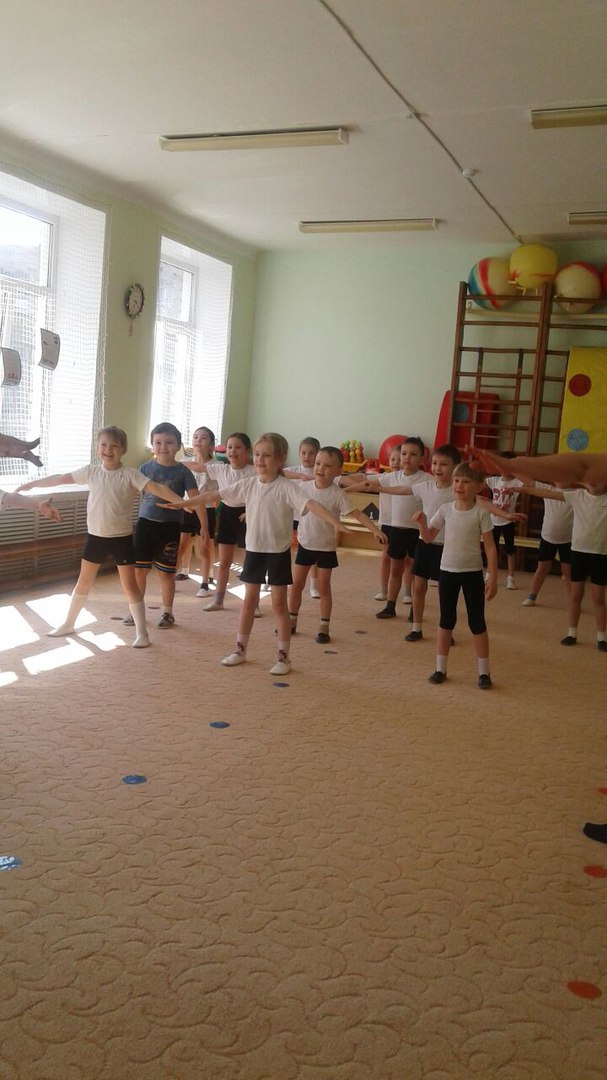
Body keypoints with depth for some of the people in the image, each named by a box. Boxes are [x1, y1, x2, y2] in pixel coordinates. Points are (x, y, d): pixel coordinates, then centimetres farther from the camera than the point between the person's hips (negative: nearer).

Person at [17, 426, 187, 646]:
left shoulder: (130, 474, -10)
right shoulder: (91, 472, 0)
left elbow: (156, 488, -21)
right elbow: (60, 479, 9)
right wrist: (29, 485, 15)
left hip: (121, 538, -4)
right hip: (95, 536, 4)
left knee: (130, 586, 0)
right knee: (83, 582, 16)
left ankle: (142, 633, 8)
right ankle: (68, 624, 32)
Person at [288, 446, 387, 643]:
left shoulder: (338, 494, -15)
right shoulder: (304, 487, -5)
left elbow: (357, 513, -18)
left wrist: (375, 530, -31)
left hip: (326, 548, -3)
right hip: (304, 544, 3)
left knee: (323, 588, 5)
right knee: (296, 584, 9)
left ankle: (324, 627, 16)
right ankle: (292, 621, 25)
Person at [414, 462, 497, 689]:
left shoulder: (481, 513, -9)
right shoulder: (445, 509, -1)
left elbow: (490, 547, -7)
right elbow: (428, 538, 5)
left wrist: (493, 578, -10)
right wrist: (421, 522, -14)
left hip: (472, 573, -3)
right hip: (447, 571, 3)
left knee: (476, 621, 6)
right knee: (446, 620, 11)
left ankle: (484, 671, 16)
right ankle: (440, 668, 21)